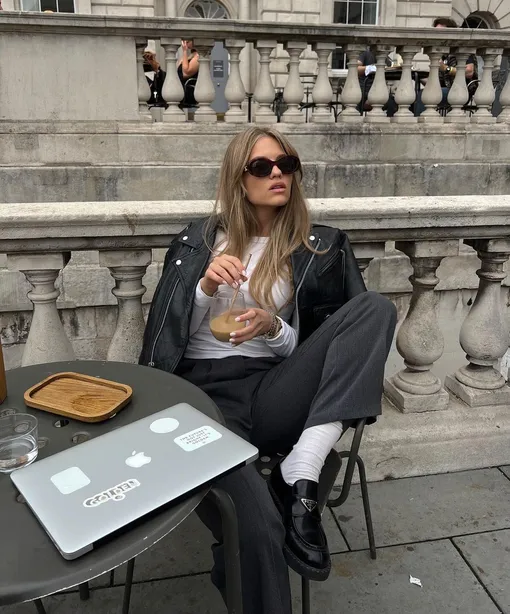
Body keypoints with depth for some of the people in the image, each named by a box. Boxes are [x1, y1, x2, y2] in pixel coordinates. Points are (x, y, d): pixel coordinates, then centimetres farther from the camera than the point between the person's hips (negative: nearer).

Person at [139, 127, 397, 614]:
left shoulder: (316, 246, 12)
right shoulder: (197, 241, 12)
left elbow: (307, 346, 12)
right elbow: (169, 336, 8)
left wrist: (274, 329, -10)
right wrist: (206, 287, -10)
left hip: (272, 392, 3)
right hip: (205, 393, -2)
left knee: (374, 308, -21)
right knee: (259, 524, -33)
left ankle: (298, 480, -27)